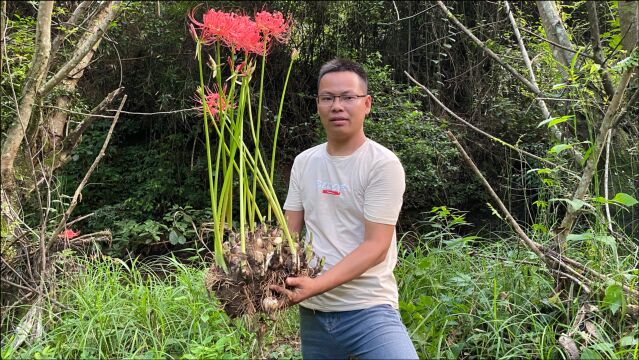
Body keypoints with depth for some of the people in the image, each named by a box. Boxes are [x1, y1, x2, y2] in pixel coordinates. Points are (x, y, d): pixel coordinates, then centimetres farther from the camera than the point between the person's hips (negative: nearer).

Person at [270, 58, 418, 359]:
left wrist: (315, 285, -25)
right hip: (311, 311, 5)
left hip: (368, 309, -5)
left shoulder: (383, 164, -10)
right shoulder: (304, 162, 7)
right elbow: (289, 233, 11)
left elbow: (376, 246, -15)